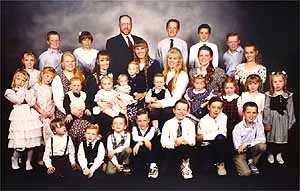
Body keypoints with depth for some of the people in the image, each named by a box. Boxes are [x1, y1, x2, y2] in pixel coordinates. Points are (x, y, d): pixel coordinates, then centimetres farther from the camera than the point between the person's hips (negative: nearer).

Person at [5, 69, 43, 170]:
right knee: (19, 142, -6)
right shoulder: (10, 91, 6)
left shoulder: (30, 91, 13)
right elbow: (18, 100, -11)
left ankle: (28, 162, 20)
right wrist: (21, 89, -1)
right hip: (19, 117, -3)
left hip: (31, 116, 3)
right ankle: (14, 159, 22)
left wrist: (26, 89, -1)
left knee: (31, 141, 3)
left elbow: (32, 103, -4)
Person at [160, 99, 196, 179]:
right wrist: (174, 143, -28)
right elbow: (163, 142, -9)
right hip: (170, 151, -1)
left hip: (185, 151, 1)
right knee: (164, 171, -20)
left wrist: (183, 140, -30)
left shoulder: (190, 124, 1)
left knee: (187, 146, -33)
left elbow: (192, 141, -10)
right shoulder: (168, 123, -1)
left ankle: (184, 165, -6)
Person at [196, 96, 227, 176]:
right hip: (207, 146, 0)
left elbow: (223, 135, -14)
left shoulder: (224, 118, -4)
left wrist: (206, 136, -14)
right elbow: (198, 138, 5)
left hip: (219, 145, 0)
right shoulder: (203, 120, 1)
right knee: (206, 169, -23)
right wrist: (202, 137, -17)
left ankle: (220, 163, -13)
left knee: (220, 137, -35)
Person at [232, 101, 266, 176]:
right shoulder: (238, 127, -14)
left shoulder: (259, 125, -3)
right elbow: (237, 147, -18)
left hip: (251, 151, 4)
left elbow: (262, 139, -19)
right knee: (246, 173, -24)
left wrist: (247, 144, -29)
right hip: (240, 153, -4)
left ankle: (252, 163, 1)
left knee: (262, 146, -26)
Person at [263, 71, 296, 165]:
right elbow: (266, 109, -6)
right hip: (272, 118, -2)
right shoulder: (269, 95, -5)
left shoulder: (288, 95, 1)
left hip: (283, 119, 2)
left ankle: (279, 154, 26)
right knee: (271, 137, 5)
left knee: (282, 136, 8)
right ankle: (270, 154, 23)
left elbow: (290, 109, 4)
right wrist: (267, 122, -9)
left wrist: (290, 122, 3)